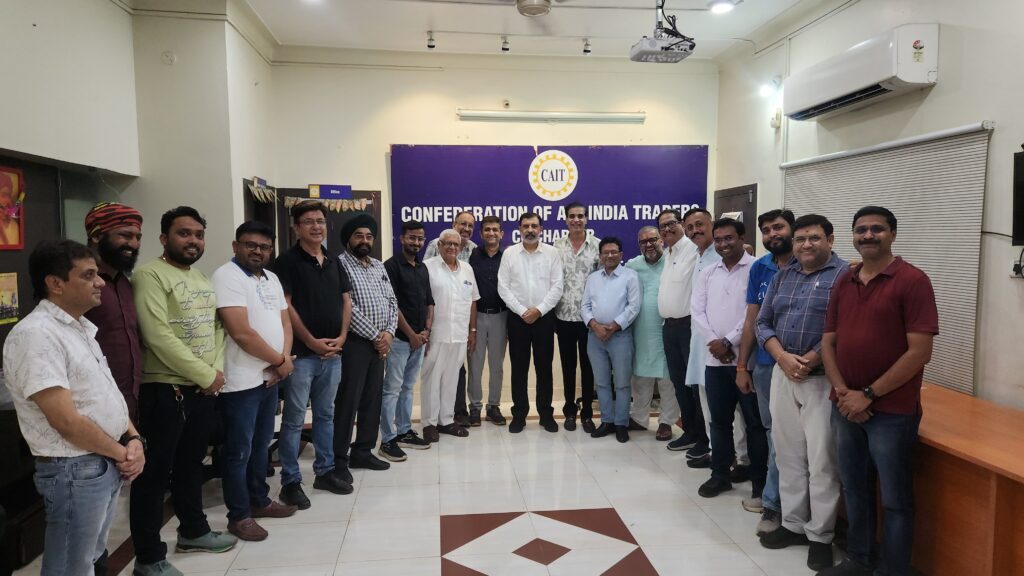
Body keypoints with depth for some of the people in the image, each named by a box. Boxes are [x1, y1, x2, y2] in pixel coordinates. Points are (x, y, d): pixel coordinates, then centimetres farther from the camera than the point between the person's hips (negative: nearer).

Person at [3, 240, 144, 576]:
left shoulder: (80, 327, 11)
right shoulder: (36, 334, -19)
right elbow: (66, 420, -23)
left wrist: (133, 440, -2)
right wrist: (121, 453, -11)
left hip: (107, 466, 9)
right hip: (74, 471, -8)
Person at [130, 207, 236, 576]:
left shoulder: (202, 279, 14)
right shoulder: (150, 275, -12)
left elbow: (217, 327, 14)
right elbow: (159, 336, -21)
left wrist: (217, 369, -3)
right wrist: (206, 374, -15)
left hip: (204, 389, 8)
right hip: (165, 389, -8)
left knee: (191, 462, 20)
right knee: (155, 471, 3)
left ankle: (193, 530, 36)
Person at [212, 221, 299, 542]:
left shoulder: (271, 278, 12)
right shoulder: (227, 277, -14)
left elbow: (284, 322, 13)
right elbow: (242, 333, -22)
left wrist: (284, 359, -5)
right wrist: (280, 361, -11)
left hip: (270, 376, 8)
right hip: (241, 380, -8)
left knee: (261, 445, 19)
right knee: (239, 451, 3)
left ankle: (259, 501, 33)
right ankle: (239, 516, 15)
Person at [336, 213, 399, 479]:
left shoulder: (379, 266, 14)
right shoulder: (340, 265, -9)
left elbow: (392, 301, 12)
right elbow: (347, 308, -16)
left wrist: (388, 332, -4)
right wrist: (375, 335, -13)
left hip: (380, 342, 7)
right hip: (355, 342, -7)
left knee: (373, 399, 12)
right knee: (348, 401, -3)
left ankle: (363, 451, 24)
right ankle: (339, 458, 7)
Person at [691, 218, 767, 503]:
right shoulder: (707, 274, 13)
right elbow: (698, 311, 6)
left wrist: (729, 342, -13)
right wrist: (713, 342, -8)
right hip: (715, 359, 5)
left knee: (755, 422, 4)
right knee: (719, 420, 13)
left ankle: (760, 480, 16)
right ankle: (720, 474, 25)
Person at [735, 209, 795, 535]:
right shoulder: (759, 269, 6)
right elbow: (752, 320, 9)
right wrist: (742, 365, 8)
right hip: (763, 362, 5)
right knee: (772, 431, 15)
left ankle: (774, 503, 13)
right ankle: (776, 493, 29)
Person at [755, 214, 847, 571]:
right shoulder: (783, 276, 13)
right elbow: (763, 322, 9)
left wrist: (811, 360, -19)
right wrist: (783, 357, -7)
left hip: (824, 380, -5)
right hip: (782, 376, 6)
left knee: (822, 461, 0)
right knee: (788, 455, 12)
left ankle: (821, 536, 14)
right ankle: (793, 524, 25)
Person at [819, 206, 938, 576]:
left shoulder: (912, 281, -9)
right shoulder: (843, 282, 9)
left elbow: (919, 352, -15)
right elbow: (828, 342, 9)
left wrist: (868, 395, -15)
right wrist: (843, 392, -6)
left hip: (892, 412, -5)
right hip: (845, 407, 6)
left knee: (894, 500, 7)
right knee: (854, 490, 17)